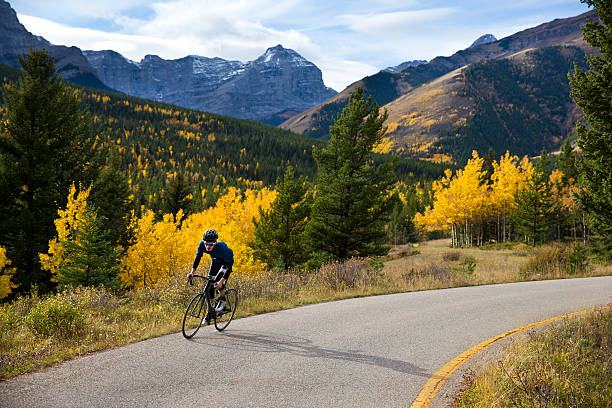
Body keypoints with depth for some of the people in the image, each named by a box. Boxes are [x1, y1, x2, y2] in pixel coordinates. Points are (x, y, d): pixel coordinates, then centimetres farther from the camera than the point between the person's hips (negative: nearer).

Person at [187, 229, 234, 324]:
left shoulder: (222, 248, -41)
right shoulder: (202, 245, -29)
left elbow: (229, 267, -39)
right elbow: (198, 258, -15)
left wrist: (221, 281, -49)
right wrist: (192, 272, -30)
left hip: (226, 262, -5)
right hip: (215, 261, 5)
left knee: (218, 280, -29)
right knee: (210, 283, -3)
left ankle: (222, 301, -2)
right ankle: (209, 313, 8)